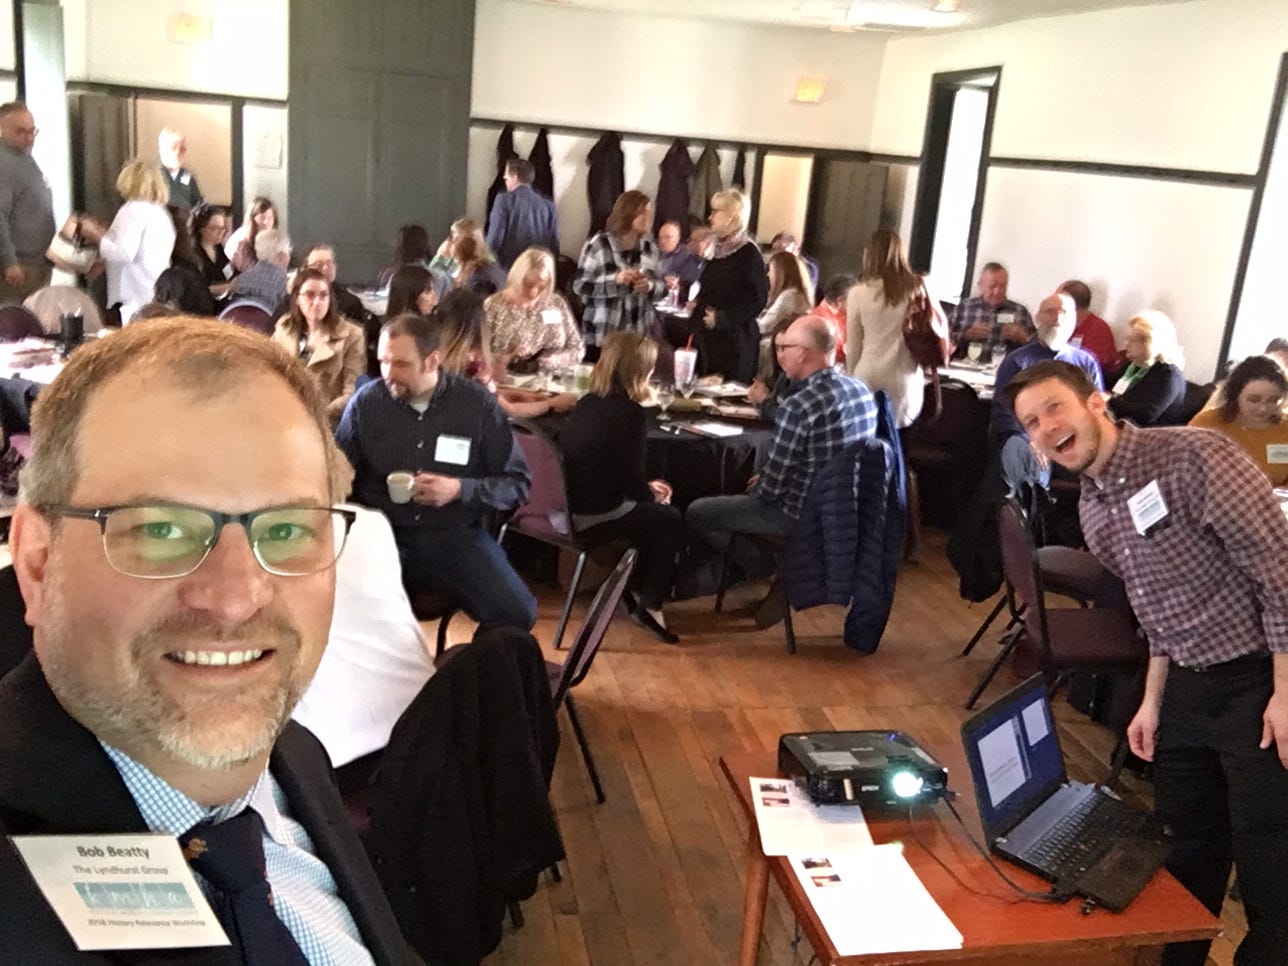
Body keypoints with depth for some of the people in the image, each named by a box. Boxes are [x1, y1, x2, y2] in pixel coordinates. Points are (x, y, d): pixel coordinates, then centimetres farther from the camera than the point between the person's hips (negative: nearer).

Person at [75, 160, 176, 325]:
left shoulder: (133, 210, -8)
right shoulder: (161, 212, 17)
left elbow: (123, 255, -18)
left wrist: (95, 235, -5)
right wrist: (104, 233, 24)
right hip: (157, 296, 8)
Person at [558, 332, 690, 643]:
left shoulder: (588, 402, 9)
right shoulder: (631, 413, -16)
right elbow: (632, 478, -14)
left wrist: (647, 489, 17)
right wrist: (653, 496, 7)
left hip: (570, 505, 8)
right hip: (594, 518, -8)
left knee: (651, 511, 26)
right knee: (671, 520, 13)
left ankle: (637, 590, 34)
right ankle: (650, 604, 21)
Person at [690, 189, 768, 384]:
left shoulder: (749, 253, -11)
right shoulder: (717, 249, 15)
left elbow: (757, 300, -16)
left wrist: (721, 318, -17)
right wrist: (697, 303, 8)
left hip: (733, 340, -8)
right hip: (708, 337, 8)